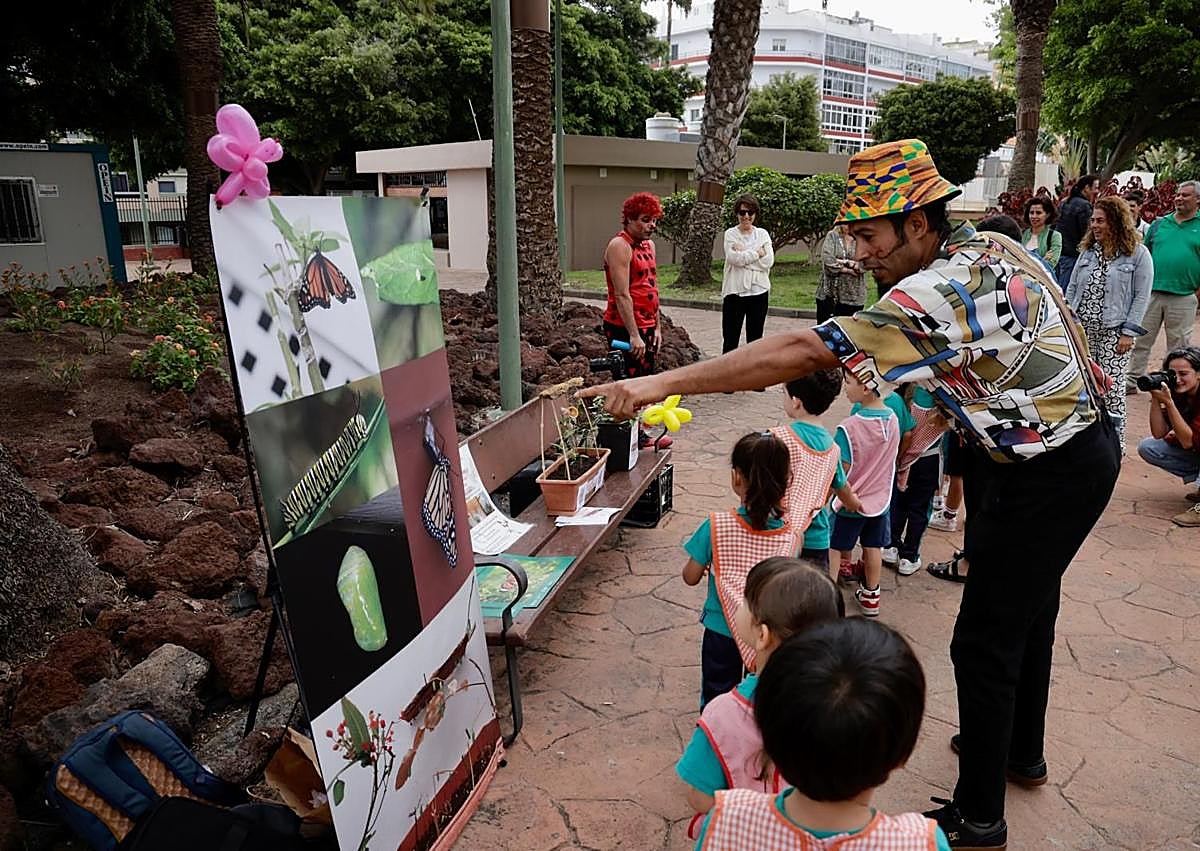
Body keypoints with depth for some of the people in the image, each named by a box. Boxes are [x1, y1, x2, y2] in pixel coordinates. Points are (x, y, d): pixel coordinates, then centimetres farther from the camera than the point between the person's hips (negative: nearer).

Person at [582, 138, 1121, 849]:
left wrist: (662, 383, -38)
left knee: (984, 644, -1)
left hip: (1051, 475, -10)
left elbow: (802, 352, -37)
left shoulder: (937, 295, -30)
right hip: (1079, 437, 10)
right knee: (1029, 607, 24)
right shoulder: (994, 247, 0)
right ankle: (1021, 748, 46)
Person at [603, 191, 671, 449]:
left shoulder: (648, 244, 14)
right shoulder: (619, 246, -14)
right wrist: (634, 335, -24)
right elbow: (622, 296, -21)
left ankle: (639, 434, 26)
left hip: (646, 326, 9)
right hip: (624, 328, -9)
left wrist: (656, 327, 15)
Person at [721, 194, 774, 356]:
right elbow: (734, 258, -16)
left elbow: (768, 261, -6)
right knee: (730, 338, 2)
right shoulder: (730, 234, 0)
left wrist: (744, 254, -11)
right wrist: (757, 253, -10)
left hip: (759, 291, 3)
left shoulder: (762, 234, 7)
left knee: (755, 338, 12)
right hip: (735, 291, -3)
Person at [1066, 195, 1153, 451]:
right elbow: (1071, 289, 12)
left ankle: (1116, 443, 10)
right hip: (1082, 330, 4)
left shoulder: (1138, 254, -4)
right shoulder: (1088, 251, 9)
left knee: (1111, 388, -2)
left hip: (1114, 332, -4)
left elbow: (1141, 297, -6)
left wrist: (1128, 333, -11)